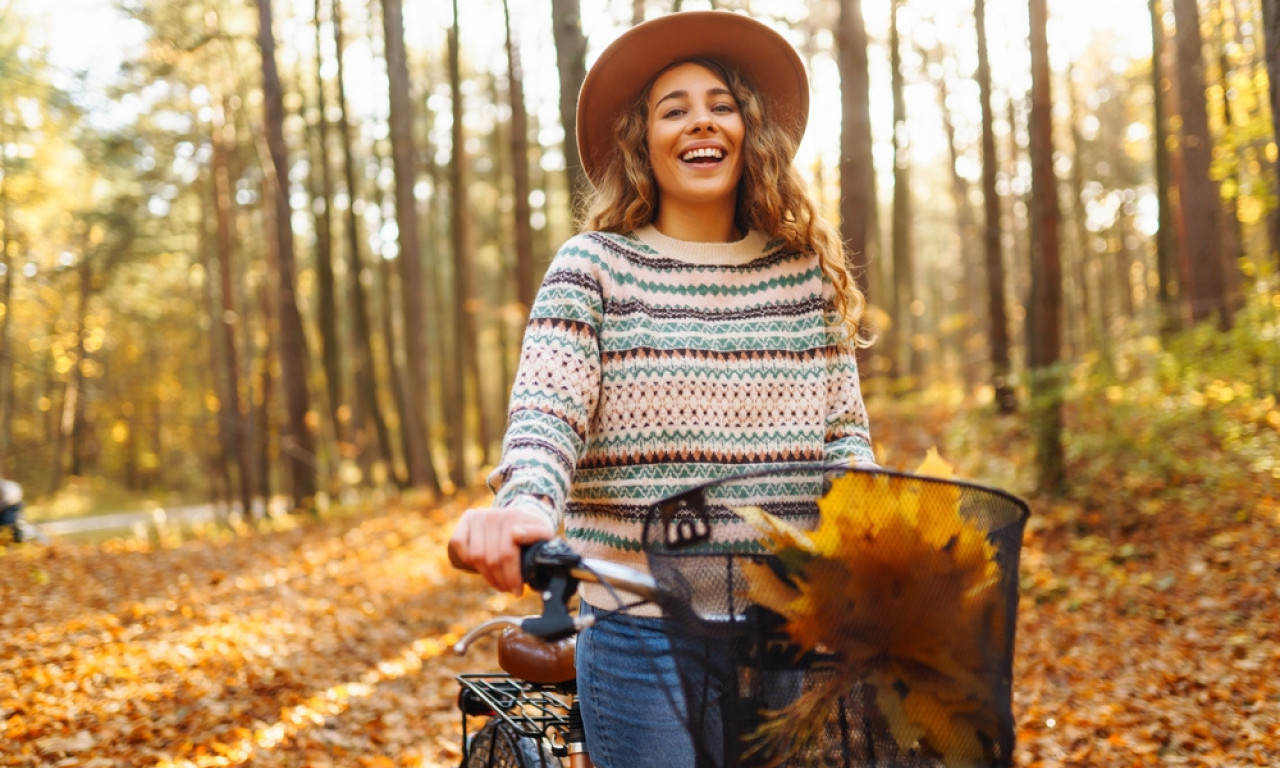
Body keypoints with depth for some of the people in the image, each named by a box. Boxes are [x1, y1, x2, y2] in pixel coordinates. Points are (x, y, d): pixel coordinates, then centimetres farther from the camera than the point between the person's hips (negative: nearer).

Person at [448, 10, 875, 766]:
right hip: (645, 638, -2)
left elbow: (845, 430, 9)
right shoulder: (595, 265, 1)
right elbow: (545, 412, -12)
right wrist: (524, 506, -33)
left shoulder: (808, 271, 9)